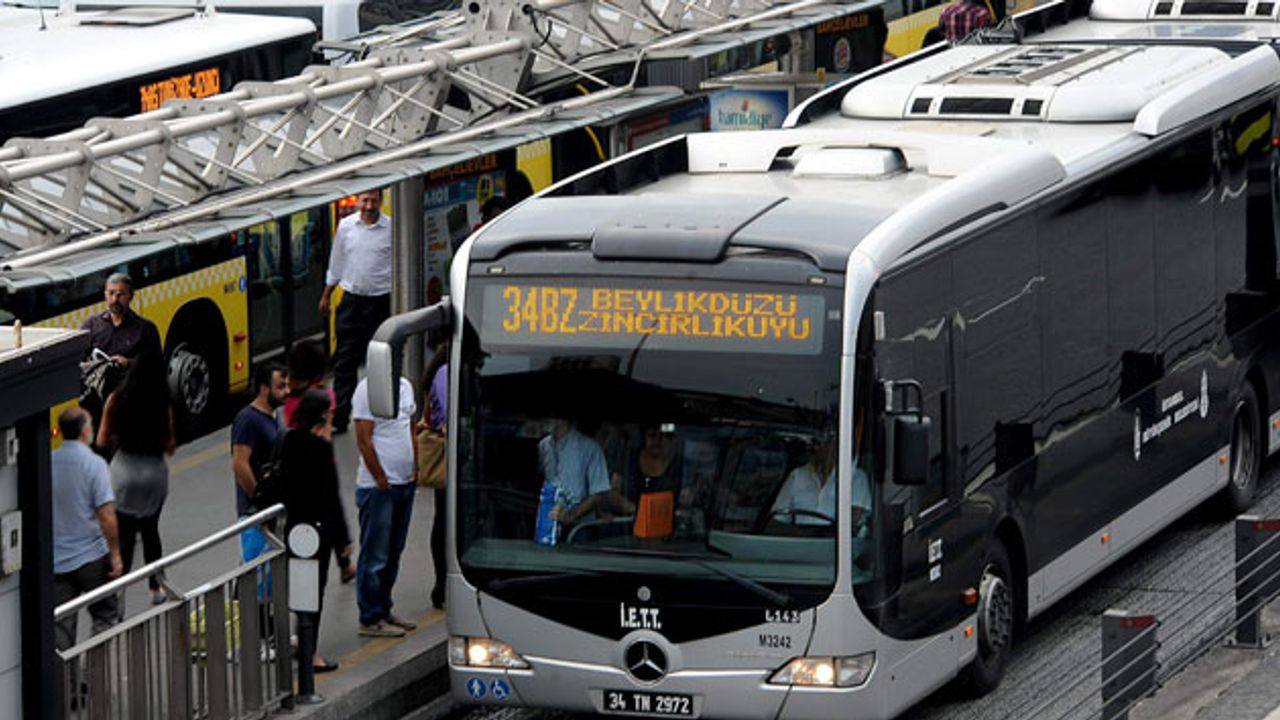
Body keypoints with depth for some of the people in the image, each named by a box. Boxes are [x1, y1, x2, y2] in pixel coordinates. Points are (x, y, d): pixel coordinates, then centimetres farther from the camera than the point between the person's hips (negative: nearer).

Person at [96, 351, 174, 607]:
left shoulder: (115, 401, -6)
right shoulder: (163, 405, -8)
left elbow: (102, 441, 0)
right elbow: (169, 447, -4)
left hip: (124, 470, -1)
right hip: (154, 471, 1)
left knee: (124, 536, 1)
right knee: (150, 530, 21)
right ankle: (155, 589, 28)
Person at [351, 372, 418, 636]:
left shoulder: (405, 386, 11)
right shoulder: (367, 389, -13)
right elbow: (364, 441, -16)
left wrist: (415, 470, 11)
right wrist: (382, 481, -15)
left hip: (405, 485, 8)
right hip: (377, 487, -8)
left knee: (393, 553, 14)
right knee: (374, 557, -2)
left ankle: (383, 611, 23)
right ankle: (371, 619, 3)